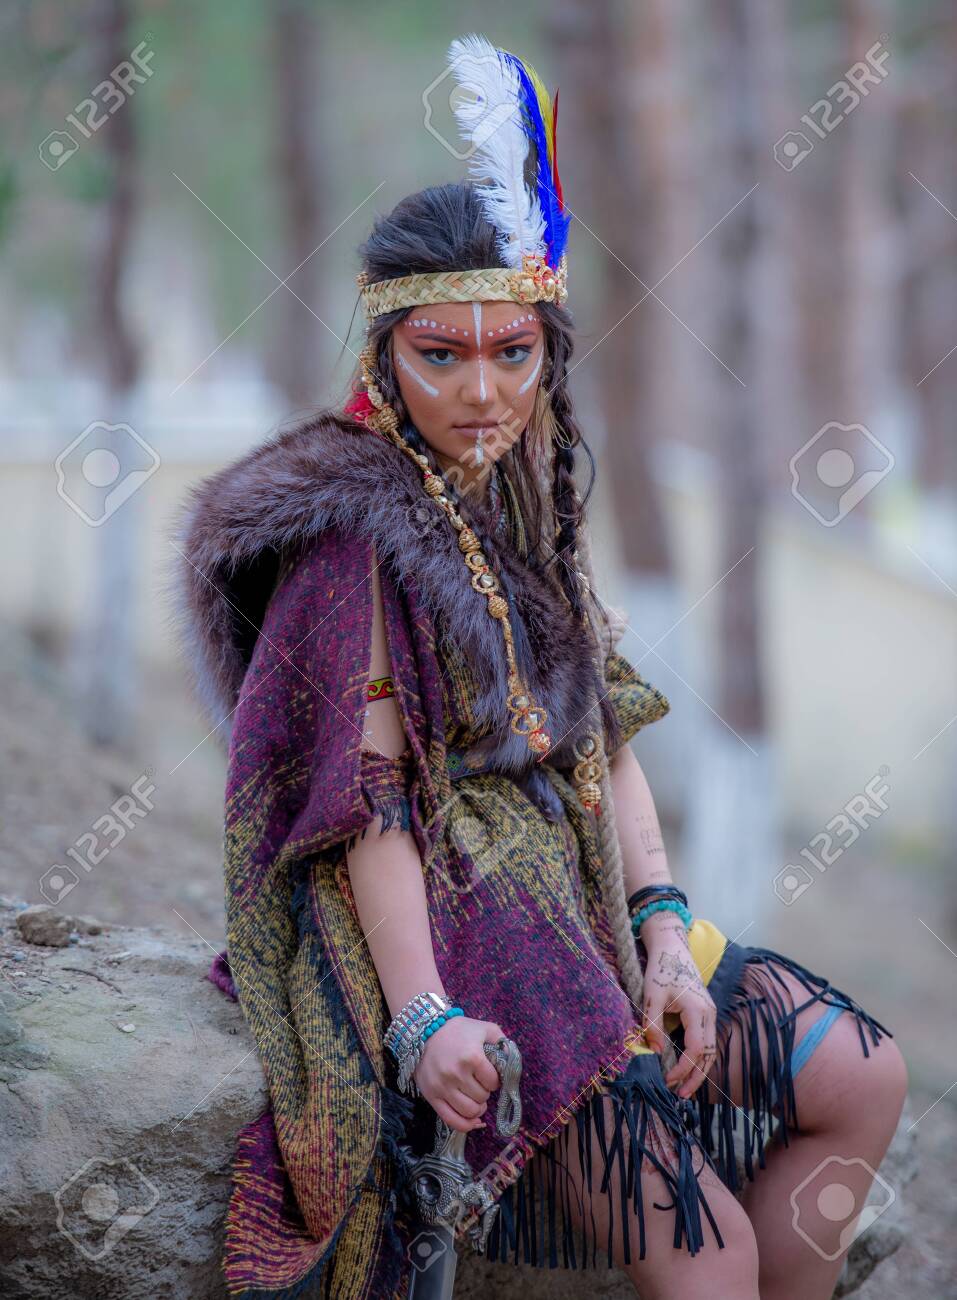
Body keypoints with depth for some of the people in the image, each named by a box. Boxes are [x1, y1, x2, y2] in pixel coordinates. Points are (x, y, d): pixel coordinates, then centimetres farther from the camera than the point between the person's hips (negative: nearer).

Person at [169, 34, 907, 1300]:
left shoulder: (527, 504, 11)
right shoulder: (353, 528, -13)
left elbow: (606, 736, 10)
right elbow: (365, 799, -19)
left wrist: (666, 928, -3)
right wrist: (424, 1016, -29)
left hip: (576, 893, 9)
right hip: (440, 918, -9)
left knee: (866, 1077, 4)